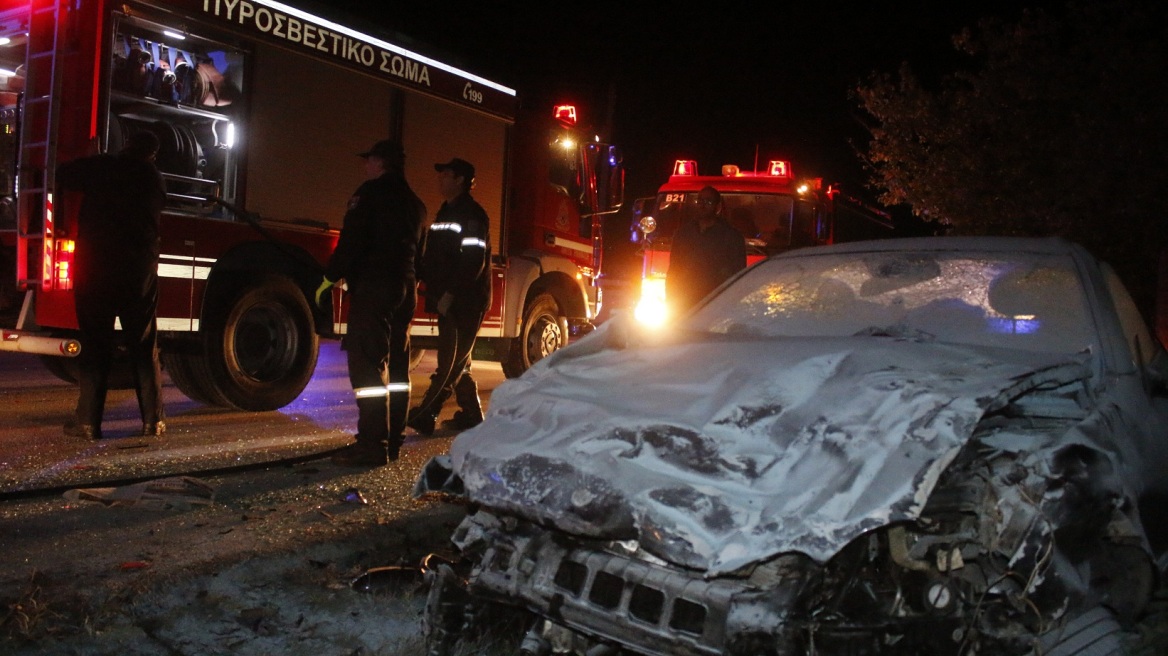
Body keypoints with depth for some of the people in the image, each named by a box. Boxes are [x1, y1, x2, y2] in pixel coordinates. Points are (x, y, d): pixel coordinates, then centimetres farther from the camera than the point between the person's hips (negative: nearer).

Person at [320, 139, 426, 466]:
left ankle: (372, 444, -15)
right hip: (405, 289, 9)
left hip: (373, 287, -9)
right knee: (397, 368, 10)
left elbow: (352, 239, -14)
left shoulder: (372, 192, -5)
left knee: (367, 366, -11)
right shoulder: (414, 203, 19)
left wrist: (330, 278, -8)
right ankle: (392, 440, 15)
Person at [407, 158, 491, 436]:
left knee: (451, 361, -7)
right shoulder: (446, 212, 18)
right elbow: (434, 256, 20)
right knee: (457, 361, 13)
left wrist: (450, 294, -23)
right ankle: (471, 413, 20)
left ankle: (425, 415, -11)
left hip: (466, 301, -10)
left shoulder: (472, 214, -11)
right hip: (448, 301, 10)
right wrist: (431, 287, 7)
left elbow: (473, 260, -20)